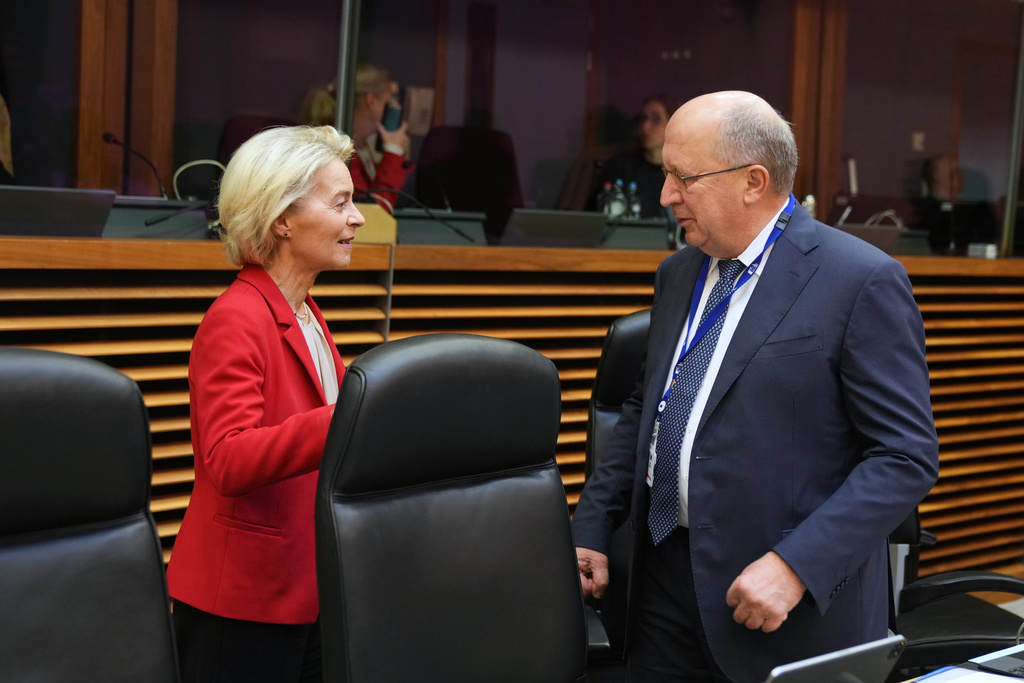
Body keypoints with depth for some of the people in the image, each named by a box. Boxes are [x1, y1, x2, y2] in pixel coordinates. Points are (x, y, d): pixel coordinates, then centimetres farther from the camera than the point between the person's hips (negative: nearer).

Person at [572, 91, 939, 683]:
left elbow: (907, 456, -15)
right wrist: (592, 529, 8)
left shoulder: (864, 282, -12)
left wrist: (796, 565, -23)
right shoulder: (678, 275, 10)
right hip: (667, 576, 6)